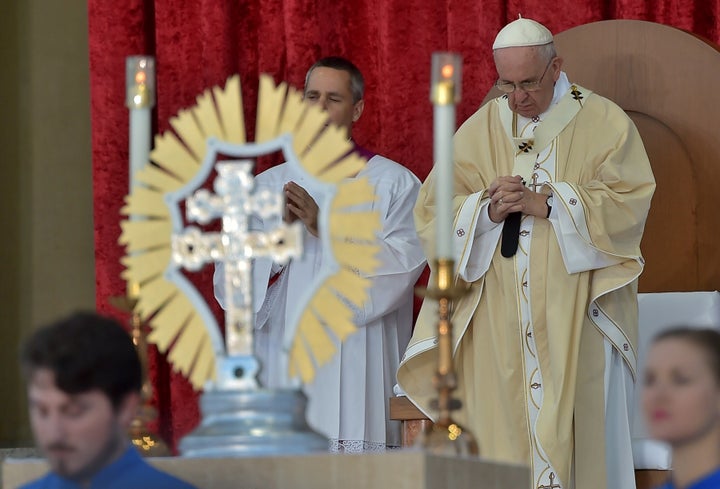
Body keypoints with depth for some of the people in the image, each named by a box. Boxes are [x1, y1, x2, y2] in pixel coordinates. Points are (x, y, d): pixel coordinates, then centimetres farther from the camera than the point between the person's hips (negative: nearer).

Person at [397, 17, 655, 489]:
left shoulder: (604, 123, 4)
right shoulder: (479, 130, 12)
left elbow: (628, 202, -6)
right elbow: (432, 211, 6)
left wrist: (547, 203, -16)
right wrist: (488, 210, -14)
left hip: (576, 319, -2)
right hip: (498, 326, 2)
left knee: (583, 434, -8)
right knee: (503, 430, -5)